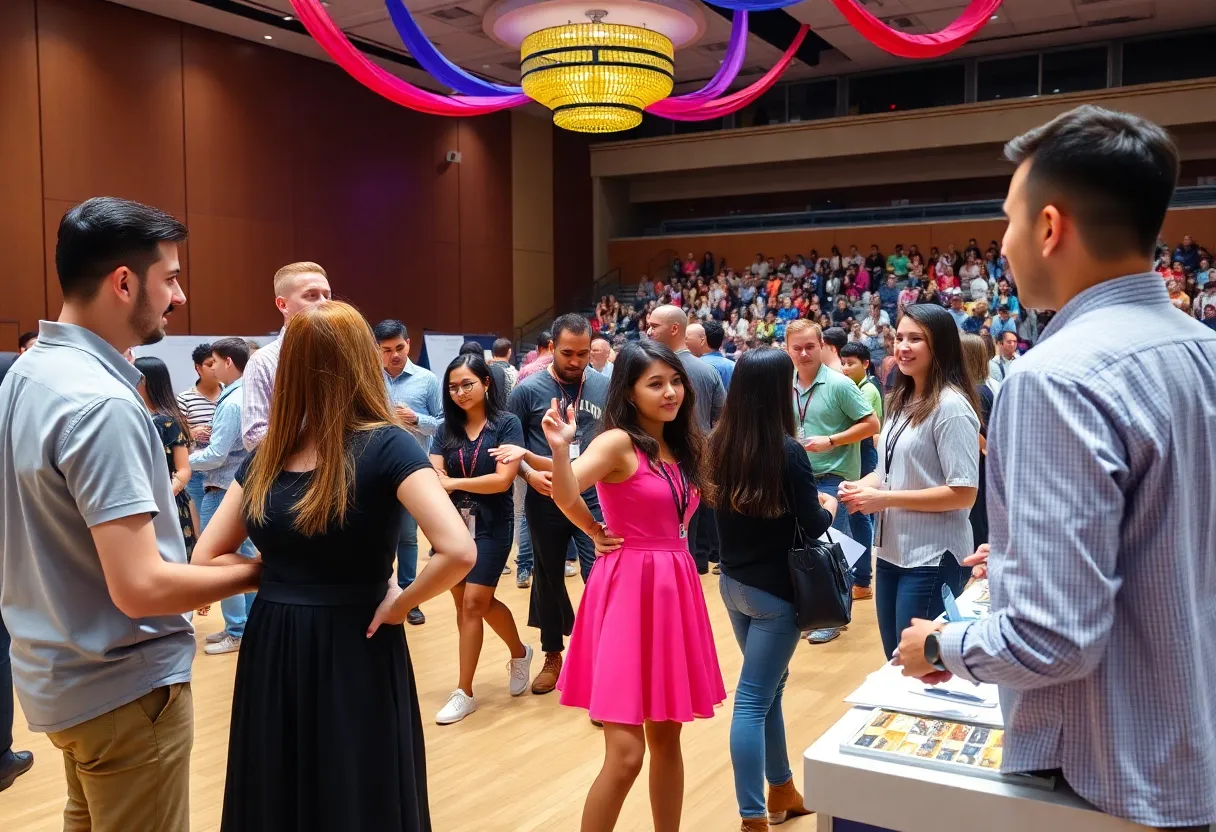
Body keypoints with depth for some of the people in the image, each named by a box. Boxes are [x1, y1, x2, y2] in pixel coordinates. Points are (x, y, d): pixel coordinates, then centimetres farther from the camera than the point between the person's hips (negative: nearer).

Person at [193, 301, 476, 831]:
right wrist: (397, 604, -10)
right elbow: (458, 552, -24)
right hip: (356, 653, -3)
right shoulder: (384, 447, -14)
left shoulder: (266, 457, -2)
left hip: (272, 654, 3)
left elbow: (205, 559, 5)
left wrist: (281, 575, 3)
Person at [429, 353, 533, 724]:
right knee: (472, 602, 10)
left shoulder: (507, 424, -7)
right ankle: (519, 652, 35)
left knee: (473, 602, -5)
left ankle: (464, 691, 6)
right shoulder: (446, 429, 5)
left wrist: (453, 483, -11)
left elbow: (503, 479, -15)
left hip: (490, 526, -5)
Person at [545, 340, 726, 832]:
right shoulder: (618, 442, -11)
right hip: (628, 590, -7)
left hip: (674, 590, 8)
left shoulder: (682, 446, 11)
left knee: (666, 737, 16)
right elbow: (567, 497, -25)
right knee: (626, 753, -7)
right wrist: (561, 447, -39)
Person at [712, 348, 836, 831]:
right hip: (774, 589, -6)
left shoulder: (720, 445, -2)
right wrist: (828, 508, 9)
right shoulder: (787, 451, -18)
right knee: (752, 699, -3)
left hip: (733, 582, 6)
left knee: (769, 686, 19)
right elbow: (813, 527, -12)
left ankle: (782, 791, 32)